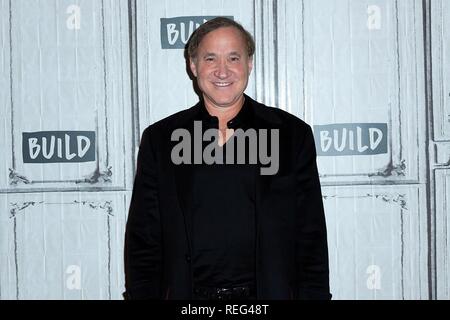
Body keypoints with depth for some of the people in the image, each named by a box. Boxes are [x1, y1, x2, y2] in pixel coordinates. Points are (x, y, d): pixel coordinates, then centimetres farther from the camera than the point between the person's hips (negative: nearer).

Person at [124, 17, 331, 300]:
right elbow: (142, 242, 3)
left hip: (269, 291, 0)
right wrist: (141, 293, -4)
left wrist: (313, 294, -6)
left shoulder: (293, 135, 0)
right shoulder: (159, 139, 2)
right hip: (186, 294, 1)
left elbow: (311, 242, 0)